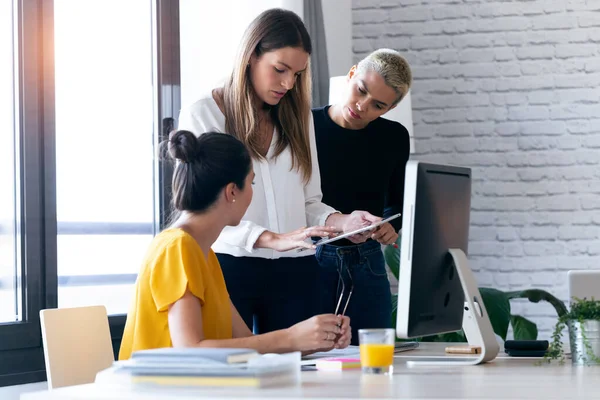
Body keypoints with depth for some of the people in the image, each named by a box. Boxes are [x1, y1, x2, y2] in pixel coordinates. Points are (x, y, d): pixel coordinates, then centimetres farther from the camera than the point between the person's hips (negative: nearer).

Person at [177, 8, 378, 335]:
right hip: (229, 268, -4)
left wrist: (341, 222, -7)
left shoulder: (298, 118, 15)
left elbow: (309, 204, 15)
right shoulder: (201, 116, -1)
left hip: (294, 272, 4)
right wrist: (274, 239, -21)